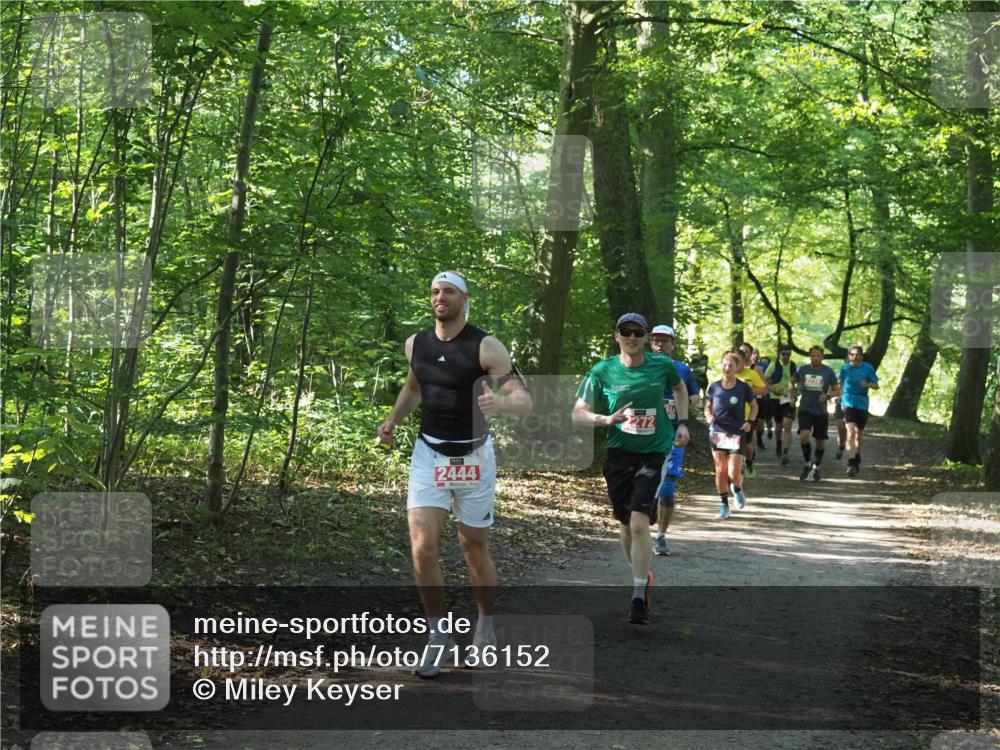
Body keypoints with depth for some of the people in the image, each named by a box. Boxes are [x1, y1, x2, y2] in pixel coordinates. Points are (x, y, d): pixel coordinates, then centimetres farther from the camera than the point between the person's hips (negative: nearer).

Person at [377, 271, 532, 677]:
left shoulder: (485, 347, -12)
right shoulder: (416, 345, 3)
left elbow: (525, 400, -17)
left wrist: (501, 403, -38)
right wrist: (393, 420, 10)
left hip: (473, 457, -3)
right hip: (428, 455, 3)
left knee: (474, 548, 10)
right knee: (422, 547, -11)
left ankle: (486, 625, 32)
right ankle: (438, 633, 3)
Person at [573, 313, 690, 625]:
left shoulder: (662, 365, -2)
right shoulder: (602, 371, -5)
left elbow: (680, 389, 22)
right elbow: (578, 414, -4)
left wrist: (682, 422, 11)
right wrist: (607, 419, -22)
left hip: (653, 453, -2)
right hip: (618, 454, 2)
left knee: (640, 522, -15)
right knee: (625, 522, 12)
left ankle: (639, 598, -12)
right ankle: (642, 576, 36)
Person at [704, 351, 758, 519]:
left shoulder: (743, 387, -4)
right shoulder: (714, 387, 2)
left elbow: (754, 406, 8)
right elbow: (707, 407, 13)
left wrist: (749, 421, -8)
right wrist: (708, 416, -9)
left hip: (737, 434, -2)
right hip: (717, 433, 2)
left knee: (734, 474, -9)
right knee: (720, 471, 2)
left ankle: (737, 489, 26)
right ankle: (724, 505, 15)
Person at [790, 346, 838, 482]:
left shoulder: (828, 372, -3)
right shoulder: (802, 370, 0)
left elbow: (836, 390, 3)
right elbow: (792, 382, 18)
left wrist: (828, 396, -16)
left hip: (821, 411, 1)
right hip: (805, 409, -1)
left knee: (820, 443, 8)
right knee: (804, 436, -23)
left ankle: (816, 467, 31)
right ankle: (807, 463, -2)